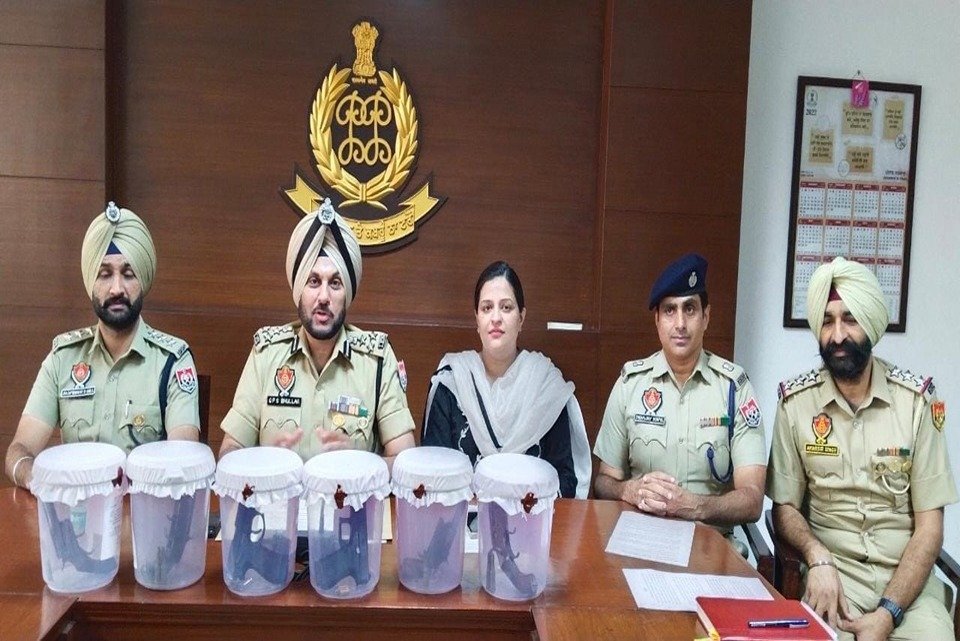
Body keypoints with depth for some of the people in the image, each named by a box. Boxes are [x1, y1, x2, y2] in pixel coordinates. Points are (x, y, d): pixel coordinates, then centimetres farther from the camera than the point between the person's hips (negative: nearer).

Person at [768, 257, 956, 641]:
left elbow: (929, 524, -3)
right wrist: (819, 558, -17)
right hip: (831, 570, -1)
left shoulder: (916, 401, -2)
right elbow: (784, 508, 4)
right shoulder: (796, 402, -1)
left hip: (906, 578, 1)